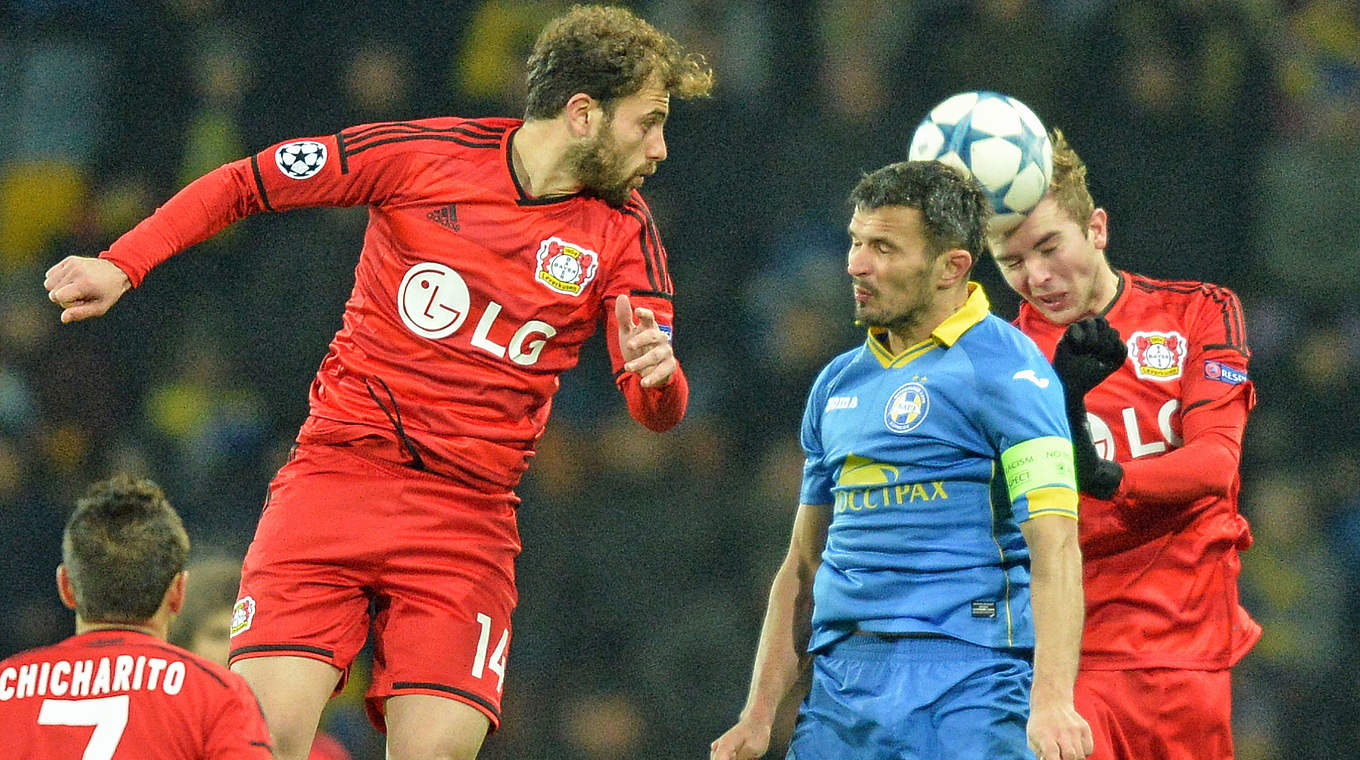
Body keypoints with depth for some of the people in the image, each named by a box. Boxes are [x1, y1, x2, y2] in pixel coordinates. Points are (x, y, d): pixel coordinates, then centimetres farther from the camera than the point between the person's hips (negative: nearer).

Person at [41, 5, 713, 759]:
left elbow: (656, 411, -2)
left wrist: (657, 374, -26)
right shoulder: (427, 154, -3)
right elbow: (243, 184, 6)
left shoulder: (623, 232, 2)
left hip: (469, 518, 2)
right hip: (338, 472, -2)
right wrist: (121, 264, -4)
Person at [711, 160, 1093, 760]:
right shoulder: (838, 384, 18)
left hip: (965, 690, -6)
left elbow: (1054, 547, -15)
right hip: (838, 684, 6)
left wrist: (1051, 702, -26)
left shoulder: (1005, 369, -5)